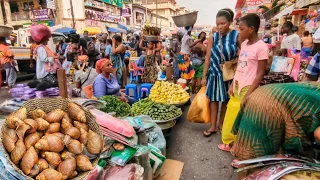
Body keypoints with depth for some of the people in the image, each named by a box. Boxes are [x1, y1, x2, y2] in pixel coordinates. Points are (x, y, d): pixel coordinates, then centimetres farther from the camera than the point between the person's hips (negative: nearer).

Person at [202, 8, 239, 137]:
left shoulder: (237, 36, -8)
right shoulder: (213, 38, -2)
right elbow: (208, 58, -1)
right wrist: (204, 76, 0)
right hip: (215, 73, 2)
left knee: (226, 100, 11)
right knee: (213, 99, 6)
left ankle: (221, 124, 30)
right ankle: (213, 126, 18)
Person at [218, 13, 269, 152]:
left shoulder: (261, 47, -15)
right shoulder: (244, 44, 7)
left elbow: (260, 74, -15)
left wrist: (248, 95, -17)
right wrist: (232, 85, 10)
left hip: (248, 89, -7)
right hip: (237, 88, 7)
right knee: (230, 117, 17)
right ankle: (228, 143, 37)